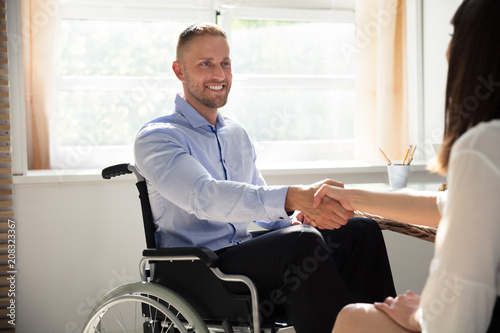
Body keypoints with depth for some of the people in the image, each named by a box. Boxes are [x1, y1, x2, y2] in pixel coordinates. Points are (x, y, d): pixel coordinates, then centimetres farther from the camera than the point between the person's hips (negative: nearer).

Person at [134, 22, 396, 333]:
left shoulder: (238, 135, 19)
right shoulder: (155, 138, -7)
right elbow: (204, 196, -26)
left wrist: (294, 219, -1)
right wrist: (292, 197, -40)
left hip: (246, 255, 7)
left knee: (361, 230, -12)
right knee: (301, 242, -34)